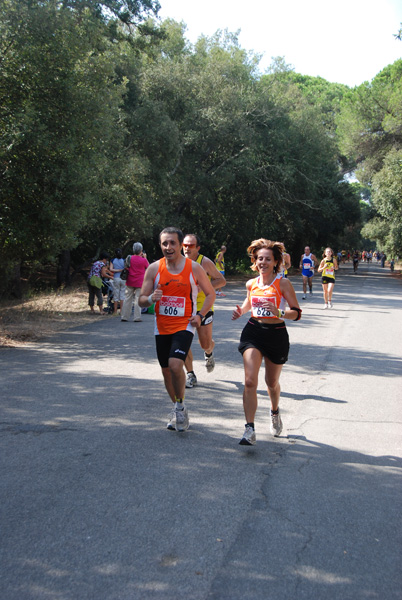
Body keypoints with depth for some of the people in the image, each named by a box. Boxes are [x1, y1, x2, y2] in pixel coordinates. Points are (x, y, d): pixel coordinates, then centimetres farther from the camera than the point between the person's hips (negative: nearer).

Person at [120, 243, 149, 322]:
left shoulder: (130, 258, -1)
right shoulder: (143, 260, -9)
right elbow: (148, 267, 8)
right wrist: (145, 258, 13)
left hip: (130, 282, 3)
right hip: (139, 283, -3)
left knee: (127, 299, 9)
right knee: (138, 300, 0)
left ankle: (124, 316, 10)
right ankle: (137, 317, -1)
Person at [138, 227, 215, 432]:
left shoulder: (194, 268, -4)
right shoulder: (154, 269, 0)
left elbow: (210, 293, 9)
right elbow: (141, 300, 3)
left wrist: (200, 315, -5)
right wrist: (151, 299, -20)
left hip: (184, 325, -3)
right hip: (162, 327, 3)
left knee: (175, 364, -23)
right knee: (166, 370, 11)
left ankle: (180, 405, -1)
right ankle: (177, 410, 31)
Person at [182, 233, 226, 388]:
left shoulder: (205, 262, -9)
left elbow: (222, 281, -6)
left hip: (203, 307, -3)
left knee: (205, 344, 2)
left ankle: (209, 353, 41)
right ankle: (190, 375, 8)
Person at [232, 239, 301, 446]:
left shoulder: (282, 283, -8)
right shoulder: (251, 284, 4)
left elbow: (297, 313, -12)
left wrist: (278, 312, -30)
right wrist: (241, 310, 7)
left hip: (276, 334, -2)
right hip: (253, 331, 2)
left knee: (272, 382, 16)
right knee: (250, 381, -15)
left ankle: (275, 413, 49)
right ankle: (249, 429, -14)